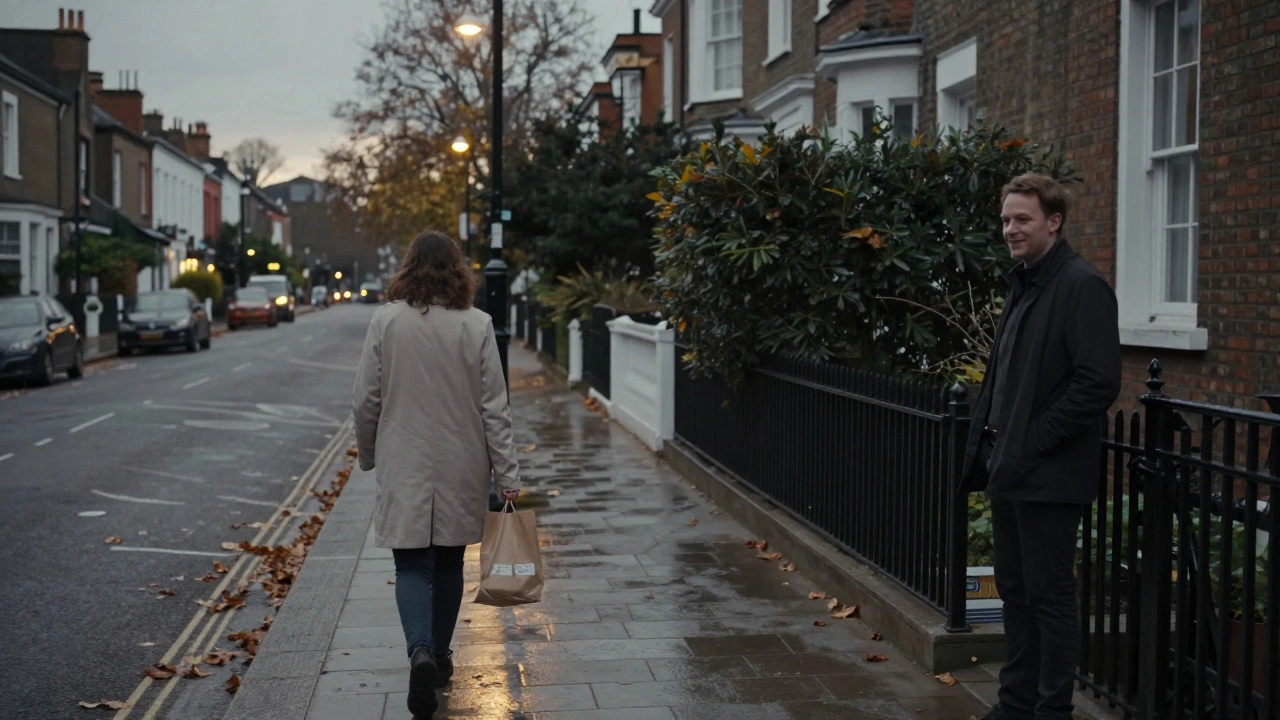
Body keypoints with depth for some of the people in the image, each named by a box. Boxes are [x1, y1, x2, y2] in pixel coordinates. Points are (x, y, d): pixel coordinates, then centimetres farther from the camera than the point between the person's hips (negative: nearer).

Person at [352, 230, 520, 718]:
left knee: (411, 564, 4)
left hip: (404, 467, -1)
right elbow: (494, 408, -6)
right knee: (449, 562, 16)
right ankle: (439, 656, 28)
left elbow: (366, 400, -2)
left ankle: (421, 652, -17)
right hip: (461, 467, 1)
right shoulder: (476, 326, -6)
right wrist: (507, 475, -1)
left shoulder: (386, 321, -7)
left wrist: (367, 455, 14)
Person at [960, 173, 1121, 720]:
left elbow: (1099, 383, -20)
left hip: (1047, 476, -9)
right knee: (1016, 591, 16)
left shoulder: (1081, 286, -13)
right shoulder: (1023, 285, 16)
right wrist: (988, 442, 10)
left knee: (1049, 596, 0)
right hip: (1008, 470, 9)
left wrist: (1033, 442, -18)